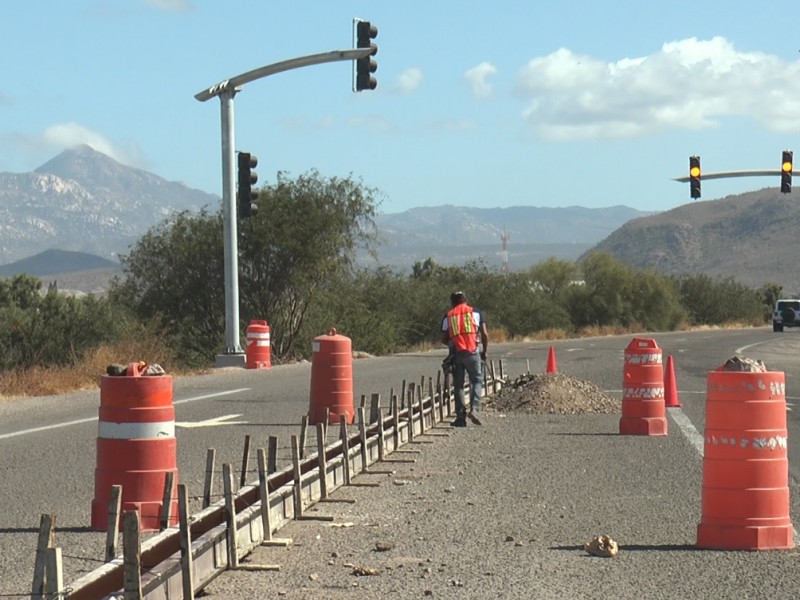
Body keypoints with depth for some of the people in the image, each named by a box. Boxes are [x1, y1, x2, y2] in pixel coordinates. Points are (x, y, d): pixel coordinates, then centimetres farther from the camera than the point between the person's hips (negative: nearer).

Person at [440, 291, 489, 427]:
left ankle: (461, 416, 6)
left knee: (458, 385, 9)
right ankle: (474, 409, -11)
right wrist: (484, 351, 13)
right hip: (472, 352, -1)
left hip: (456, 353, 1)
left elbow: (444, 339, 10)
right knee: (477, 380, 10)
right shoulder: (475, 313, 8)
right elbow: (485, 334, 2)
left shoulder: (448, 317, 12)